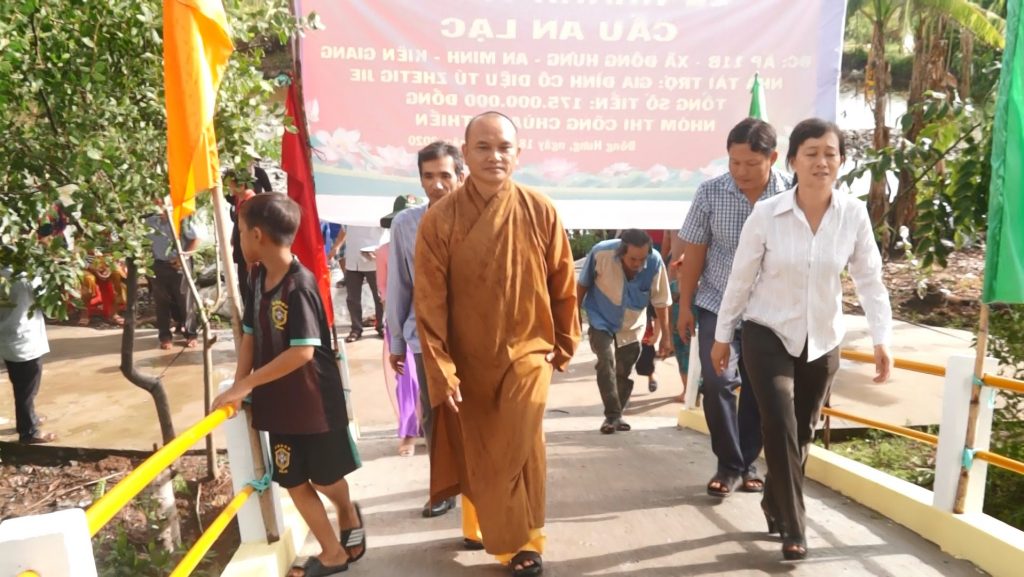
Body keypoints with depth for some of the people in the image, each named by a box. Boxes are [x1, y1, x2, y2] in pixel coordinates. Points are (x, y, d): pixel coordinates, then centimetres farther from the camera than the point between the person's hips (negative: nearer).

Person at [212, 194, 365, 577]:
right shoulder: (257, 279, 2)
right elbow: (250, 334, 6)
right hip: (278, 402, 7)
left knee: (325, 477, 11)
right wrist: (238, 387, -6)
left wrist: (245, 385, -22)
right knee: (294, 482, 11)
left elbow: (303, 352, -26)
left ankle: (348, 514, 43)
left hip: (315, 400, -7)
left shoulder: (299, 285, -22)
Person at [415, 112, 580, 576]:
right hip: (469, 361, 1)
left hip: (527, 354, 0)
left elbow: (563, 285, 2)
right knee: (478, 457, 14)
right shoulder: (439, 220, -12)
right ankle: (499, 537, 36)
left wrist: (565, 343, 7)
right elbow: (429, 302, -11)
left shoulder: (541, 212, -8)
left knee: (517, 454, 1)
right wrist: (441, 369, -13)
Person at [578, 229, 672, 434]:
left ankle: (617, 414, 29)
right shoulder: (601, 253, -30)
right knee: (607, 362, -20)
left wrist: (665, 335, -6)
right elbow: (583, 285, -12)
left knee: (624, 371, 10)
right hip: (601, 320, -2)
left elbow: (660, 301, -12)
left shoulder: (655, 262, -26)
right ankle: (612, 415, -11)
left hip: (632, 326, 2)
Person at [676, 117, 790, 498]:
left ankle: (748, 463, 26)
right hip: (717, 305, -1)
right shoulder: (710, 193, -9)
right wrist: (685, 306, -1)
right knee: (717, 381, -10)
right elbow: (693, 252, -3)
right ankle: (729, 465, 8)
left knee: (758, 389, 8)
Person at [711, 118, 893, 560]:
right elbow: (740, 279, -5)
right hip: (768, 334, -2)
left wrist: (882, 339, -13)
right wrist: (722, 336, 0)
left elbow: (869, 280, -4)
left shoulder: (854, 215, -9)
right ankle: (793, 528, 4)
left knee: (802, 433, 14)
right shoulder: (766, 214, -14)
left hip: (823, 340, 3)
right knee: (781, 427, -13)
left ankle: (775, 506, 38)